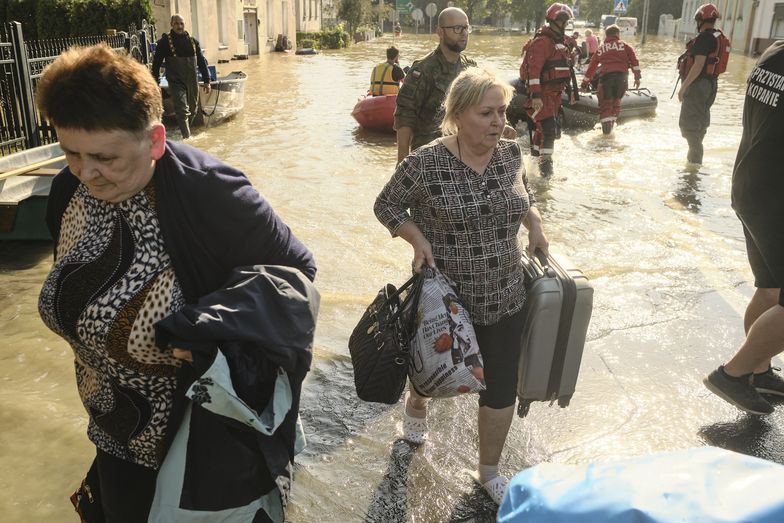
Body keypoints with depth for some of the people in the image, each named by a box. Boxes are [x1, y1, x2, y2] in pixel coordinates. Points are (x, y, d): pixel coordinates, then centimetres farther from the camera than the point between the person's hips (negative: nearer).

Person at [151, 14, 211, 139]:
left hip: (192, 82, 5)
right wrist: (155, 83, -3)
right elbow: (156, 63, 0)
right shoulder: (164, 42, -3)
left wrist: (206, 80, 9)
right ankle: (187, 138, -14)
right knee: (182, 111, -14)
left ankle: (186, 132, 33)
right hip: (176, 82, -5)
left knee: (192, 110, 13)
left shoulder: (193, 41, 8)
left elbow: (202, 62, 13)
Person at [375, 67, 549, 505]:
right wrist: (418, 239, -19)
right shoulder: (425, 164, -18)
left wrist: (535, 223, -2)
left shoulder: (512, 154, -3)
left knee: (502, 387, 10)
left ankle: (490, 470, 34)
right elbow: (387, 206, -5)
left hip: (505, 298, 4)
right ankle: (416, 403, 60)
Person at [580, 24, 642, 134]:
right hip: (622, 75, 0)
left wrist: (585, 83, 29)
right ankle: (611, 123, 15)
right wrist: (637, 77, 7)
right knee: (616, 100, 16)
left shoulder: (600, 49, 21)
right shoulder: (624, 45, 16)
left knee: (605, 102, 3)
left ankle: (606, 126, -10)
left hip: (606, 76, 0)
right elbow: (634, 60, 5)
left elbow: (591, 67, 23)